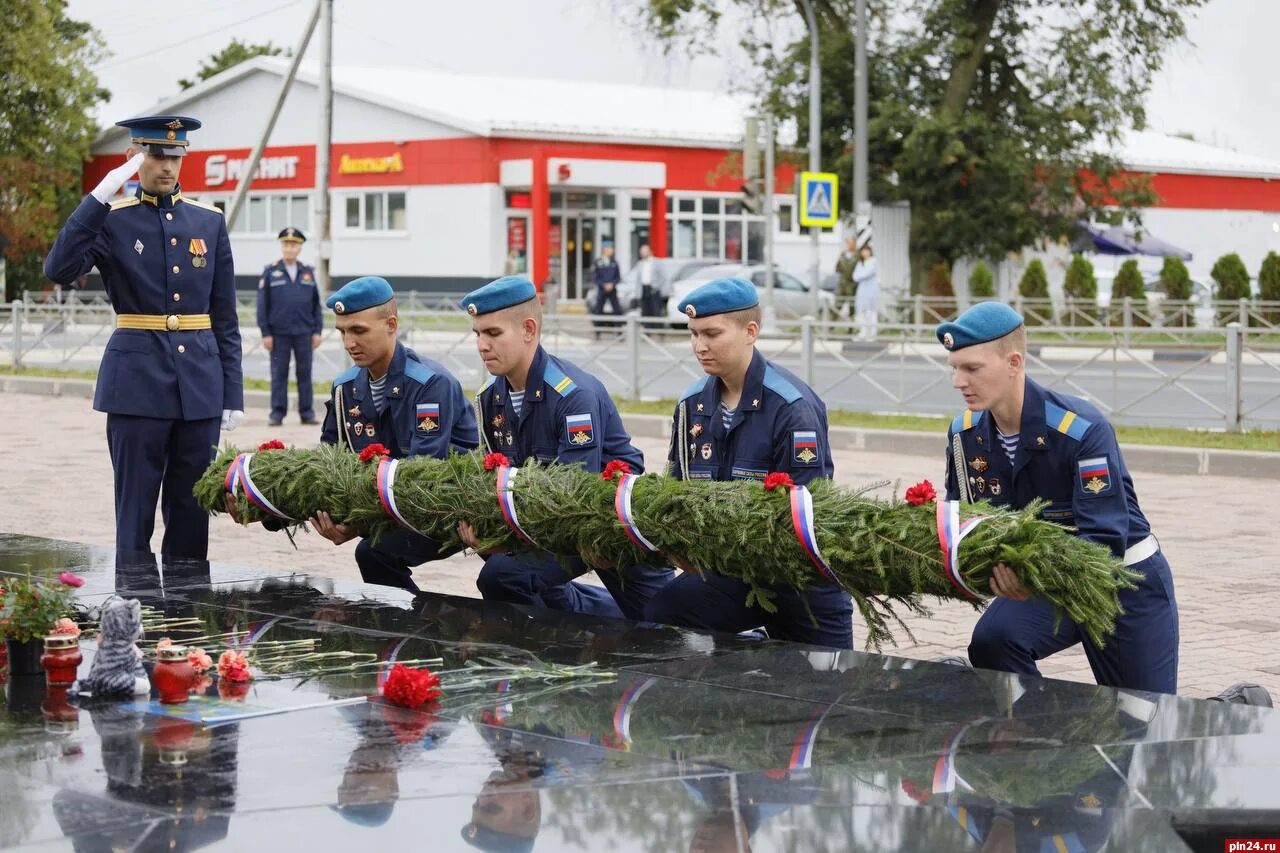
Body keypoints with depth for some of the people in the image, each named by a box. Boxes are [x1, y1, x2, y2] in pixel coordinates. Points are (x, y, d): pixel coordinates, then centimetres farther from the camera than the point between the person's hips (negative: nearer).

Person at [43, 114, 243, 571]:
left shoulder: (209, 221, 9)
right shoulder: (111, 219, 0)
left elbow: (225, 319, 10)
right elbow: (59, 270, -18)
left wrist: (233, 394, 5)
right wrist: (99, 196, -20)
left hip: (200, 383, 3)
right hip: (138, 381, -3)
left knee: (192, 514, 7)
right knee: (135, 512, 0)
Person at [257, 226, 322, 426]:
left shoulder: (308, 273, 9)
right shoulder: (270, 272, 2)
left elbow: (316, 304, 10)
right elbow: (263, 305, 0)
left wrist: (317, 331, 3)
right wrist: (265, 333, -5)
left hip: (304, 333, 2)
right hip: (279, 333, -2)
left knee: (305, 373, 3)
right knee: (279, 374, 1)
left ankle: (307, 413, 8)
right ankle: (277, 413, 5)